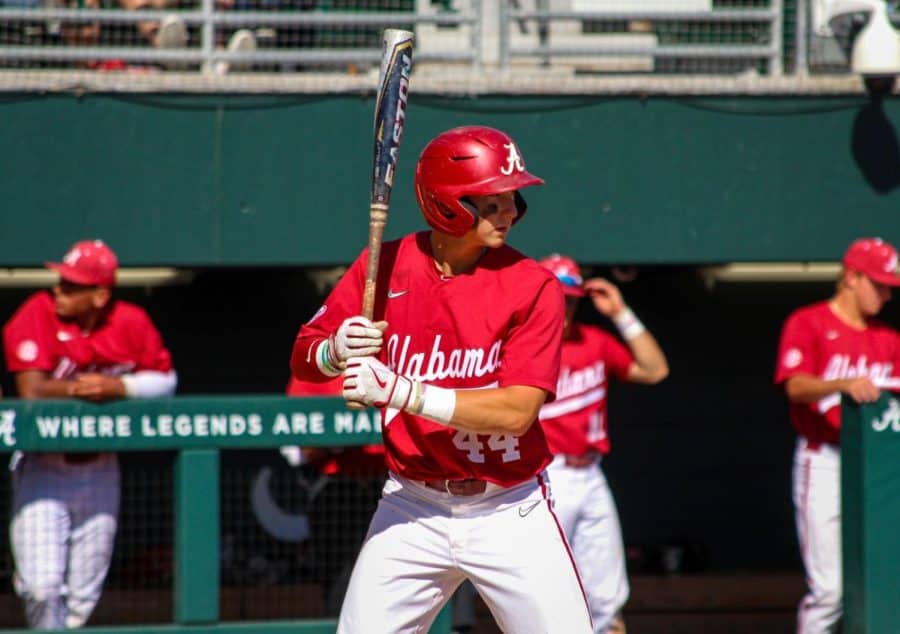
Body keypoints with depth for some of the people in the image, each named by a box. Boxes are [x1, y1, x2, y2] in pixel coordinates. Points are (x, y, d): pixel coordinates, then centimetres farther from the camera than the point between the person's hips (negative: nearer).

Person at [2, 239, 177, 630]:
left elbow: (165, 380, 4)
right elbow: (32, 391, -22)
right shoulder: (37, 316, -14)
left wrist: (119, 386, -14)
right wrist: (87, 386, -16)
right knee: (42, 587, -13)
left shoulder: (131, 323, -4)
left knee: (82, 597, 9)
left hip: (99, 469, 3)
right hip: (43, 468, -3)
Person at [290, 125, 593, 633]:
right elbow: (303, 358, 4)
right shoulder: (385, 267, -2)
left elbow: (517, 411, -19)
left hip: (511, 513, -2)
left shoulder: (533, 286, -10)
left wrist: (402, 392, -26)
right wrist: (337, 351, -20)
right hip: (412, 512, 2)